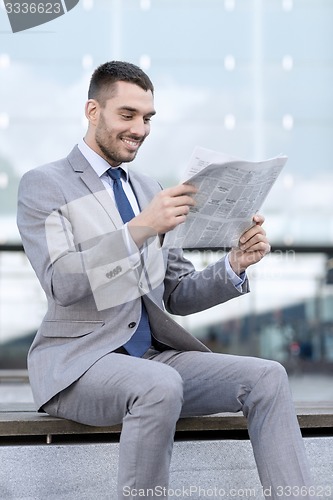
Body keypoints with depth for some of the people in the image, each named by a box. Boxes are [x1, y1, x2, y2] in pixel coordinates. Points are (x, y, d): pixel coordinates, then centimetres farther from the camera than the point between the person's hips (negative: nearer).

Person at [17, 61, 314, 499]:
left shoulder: (147, 189, 16)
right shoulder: (44, 185, -2)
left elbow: (177, 295, 15)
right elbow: (61, 281, -18)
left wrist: (234, 265, -4)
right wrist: (139, 229, -29)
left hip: (151, 357, 6)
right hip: (76, 362, -6)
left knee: (267, 376, -15)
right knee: (160, 385, -36)